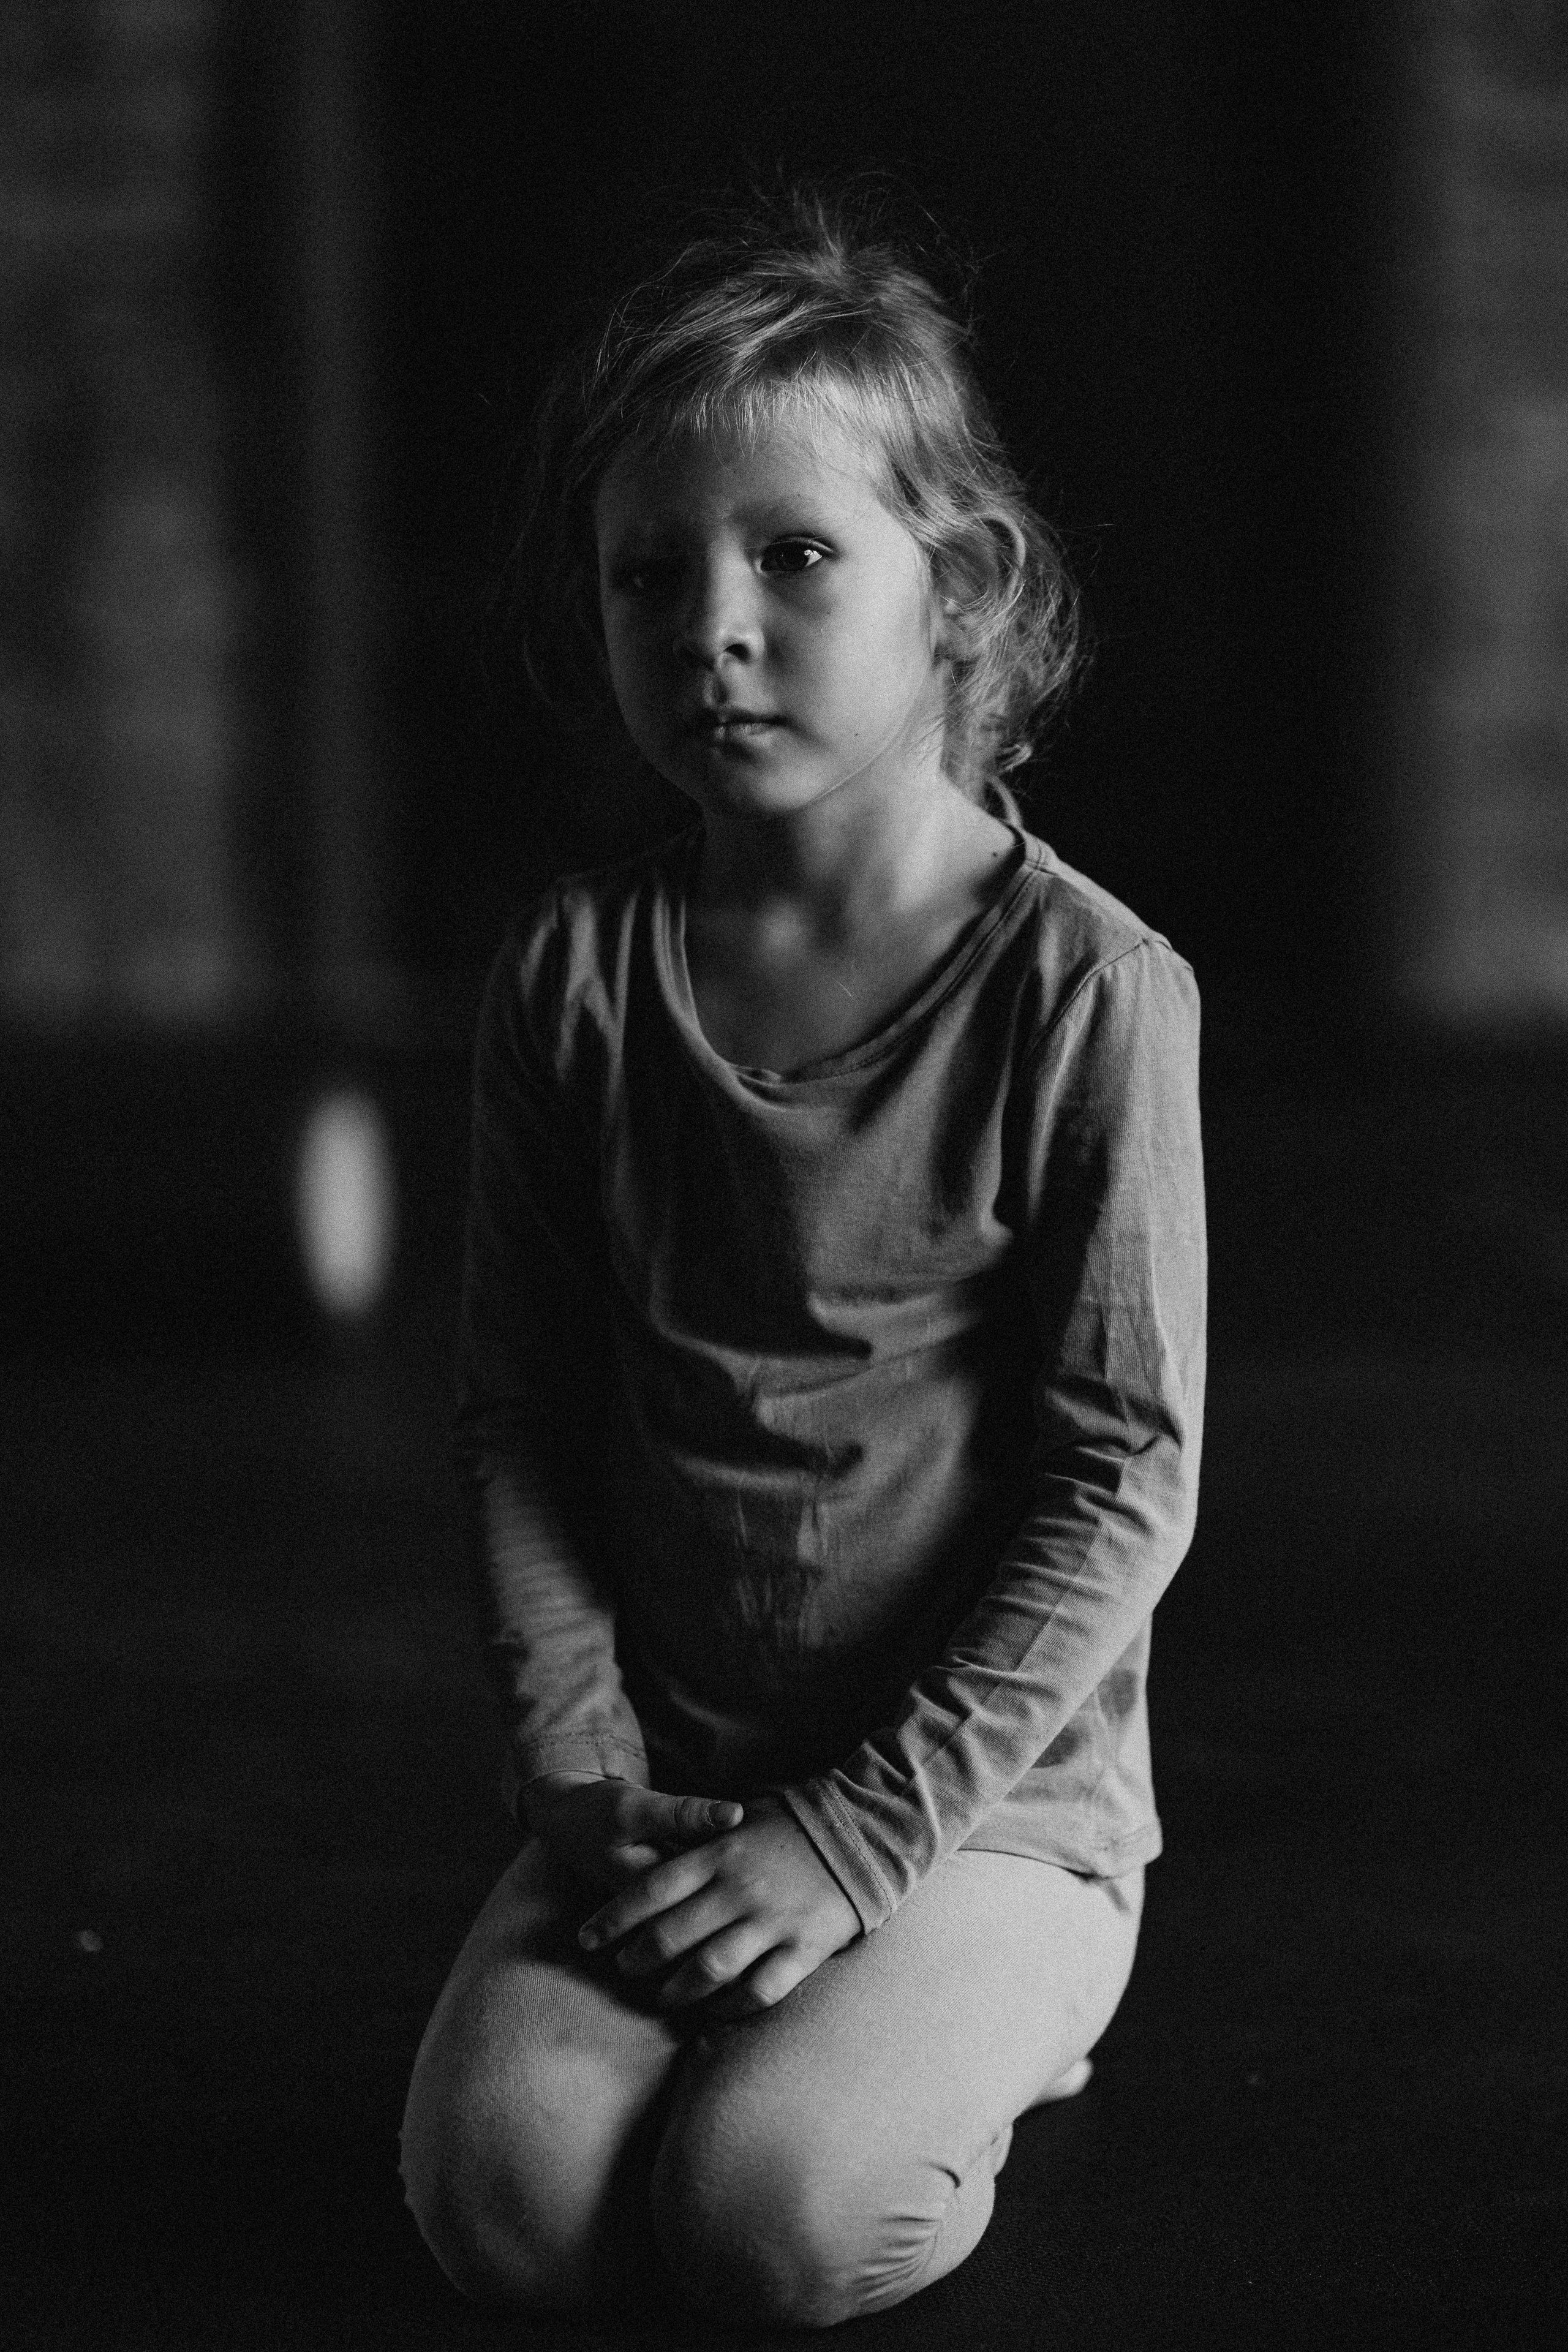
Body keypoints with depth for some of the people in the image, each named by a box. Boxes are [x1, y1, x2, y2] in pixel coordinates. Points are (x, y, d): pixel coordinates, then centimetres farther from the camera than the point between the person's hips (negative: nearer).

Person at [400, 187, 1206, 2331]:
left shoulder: (1086, 991, -12)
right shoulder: (575, 978, 0)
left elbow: (1124, 1483, -11)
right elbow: (517, 1411, 5)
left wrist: (856, 1834, -16)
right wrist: (585, 1766, -8)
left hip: (992, 1795, -3)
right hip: (670, 1786, 3)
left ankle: (963, 2059, 9)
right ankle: (841, 2031, 11)